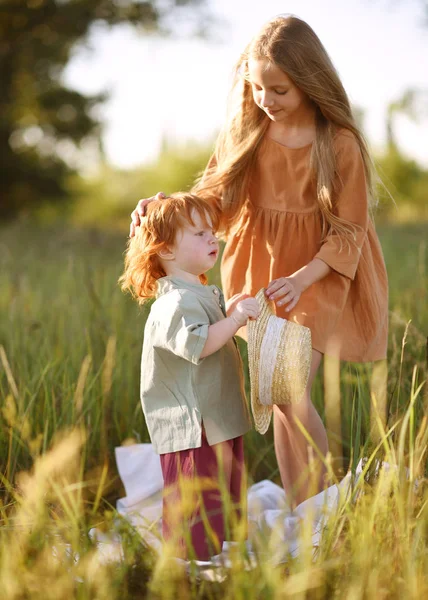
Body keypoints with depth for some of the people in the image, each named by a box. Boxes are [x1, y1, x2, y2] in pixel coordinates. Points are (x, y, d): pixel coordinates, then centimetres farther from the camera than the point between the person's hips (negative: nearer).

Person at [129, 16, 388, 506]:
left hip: (318, 277, -4)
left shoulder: (340, 145, -15)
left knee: (288, 391, -16)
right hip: (260, 273, 4)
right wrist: (161, 206, -16)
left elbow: (348, 232, -12)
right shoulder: (244, 133, -3)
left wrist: (301, 279, -26)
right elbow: (211, 199, 3)